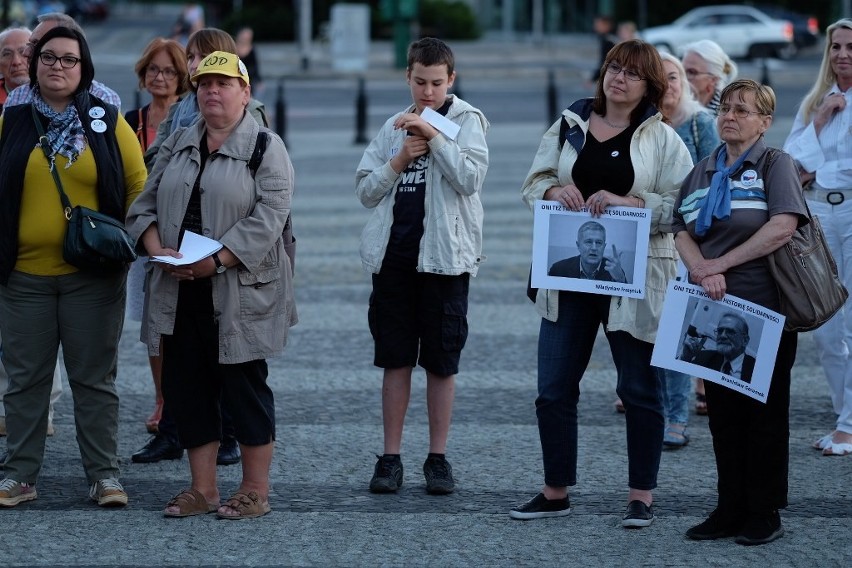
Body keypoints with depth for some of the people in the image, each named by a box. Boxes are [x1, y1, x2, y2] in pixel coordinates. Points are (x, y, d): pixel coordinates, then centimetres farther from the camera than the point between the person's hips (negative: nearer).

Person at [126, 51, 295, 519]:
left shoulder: (265, 147, -4)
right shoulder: (177, 145, 13)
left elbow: (268, 218, -14)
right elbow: (144, 204, 12)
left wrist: (216, 260, -20)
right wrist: (157, 250, -8)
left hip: (240, 294, -6)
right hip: (180, 293, 6)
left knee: (244, 387, 0)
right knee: (186, 387, 7)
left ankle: (255, 491, 9)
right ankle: (203, 489, 17)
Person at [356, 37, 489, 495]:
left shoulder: (467, 121, 0)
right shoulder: (394, 127, 12)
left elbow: (470, 179, -15)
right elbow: (365, 190, 9)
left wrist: (434, 135, -19)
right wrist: (399, 161, -6)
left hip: (444, 253, -3)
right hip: (393, 252, 4)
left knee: (441, 361, 3)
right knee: (395, 357, 5)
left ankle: (438, 457, 10)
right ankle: (390, 457, 9)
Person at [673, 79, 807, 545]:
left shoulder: (774, 164, -2)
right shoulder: (702, 173, 15)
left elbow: (783, 226, -16)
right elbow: (683, 232, 7)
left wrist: (721, 263, -15)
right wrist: (702, 271, -14)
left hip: (764, 310, -5)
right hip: (714, 310, 5)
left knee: (765, 414, 0)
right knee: (722, 413, 8)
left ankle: (765, 514, 7)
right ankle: (730, 509, 15)